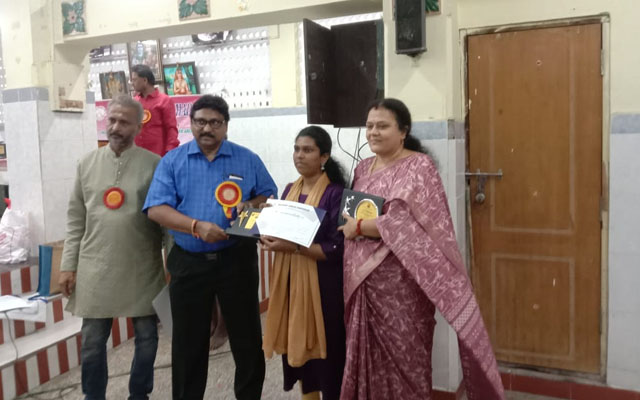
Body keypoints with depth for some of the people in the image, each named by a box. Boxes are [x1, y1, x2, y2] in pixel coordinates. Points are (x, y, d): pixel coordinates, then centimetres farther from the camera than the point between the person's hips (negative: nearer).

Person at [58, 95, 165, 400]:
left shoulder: (154, 164, -5)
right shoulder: (87, 163, 5)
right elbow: (76, 219, 8)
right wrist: (68, 265, 5)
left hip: (142, 269, -2)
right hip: (96, 267, 2)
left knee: (146, 336, 11)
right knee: (92, 341, 11)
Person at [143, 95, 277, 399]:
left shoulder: (247, 160, 4)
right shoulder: (172, 161, 2)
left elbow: (270, 197, 8)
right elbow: (156, 209, -7)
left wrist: (251, 205, -14)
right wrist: (196, 226, -21)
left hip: (237, 259, 0)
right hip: (188, 262, 0)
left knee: (246, 336, 11)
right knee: (188, 342, 12)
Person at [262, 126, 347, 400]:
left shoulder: (335, 193, -10)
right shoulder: (290, 190, 10)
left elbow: (336, 248, -16)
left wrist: (293, 247, -24)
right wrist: (269, 238, -4)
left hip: (321, 282, -6)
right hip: (289, 278, 6)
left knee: (325, 347, 3)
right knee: (297, 344, 13)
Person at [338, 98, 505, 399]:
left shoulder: (418, 166, -9)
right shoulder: (363, 168, 12)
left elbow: (405, 223, -20)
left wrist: (359, 227, -12)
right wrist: (347, 225, 0)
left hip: (401, 282, -6)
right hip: (363, 280, 6)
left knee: (403, 360, 5)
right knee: (367, 358, 15)